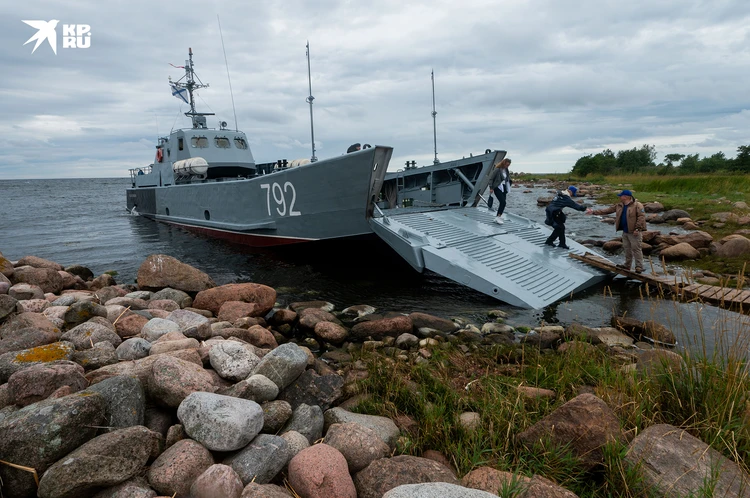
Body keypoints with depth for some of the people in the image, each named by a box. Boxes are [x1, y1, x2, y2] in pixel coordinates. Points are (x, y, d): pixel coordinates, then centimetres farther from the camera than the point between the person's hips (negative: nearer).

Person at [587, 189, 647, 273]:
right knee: (627, 249, 16)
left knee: (636, 249, -4)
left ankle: (639, 267, 1)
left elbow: (641, 217, -18)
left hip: (634, 232, -8)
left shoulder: (637, 205, -12)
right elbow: (607, 210, 12)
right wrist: (594, 212, 7)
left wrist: (637, 228, -24)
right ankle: (627, 265, 26)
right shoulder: (619, 206, 11)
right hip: (625, 232, 8)